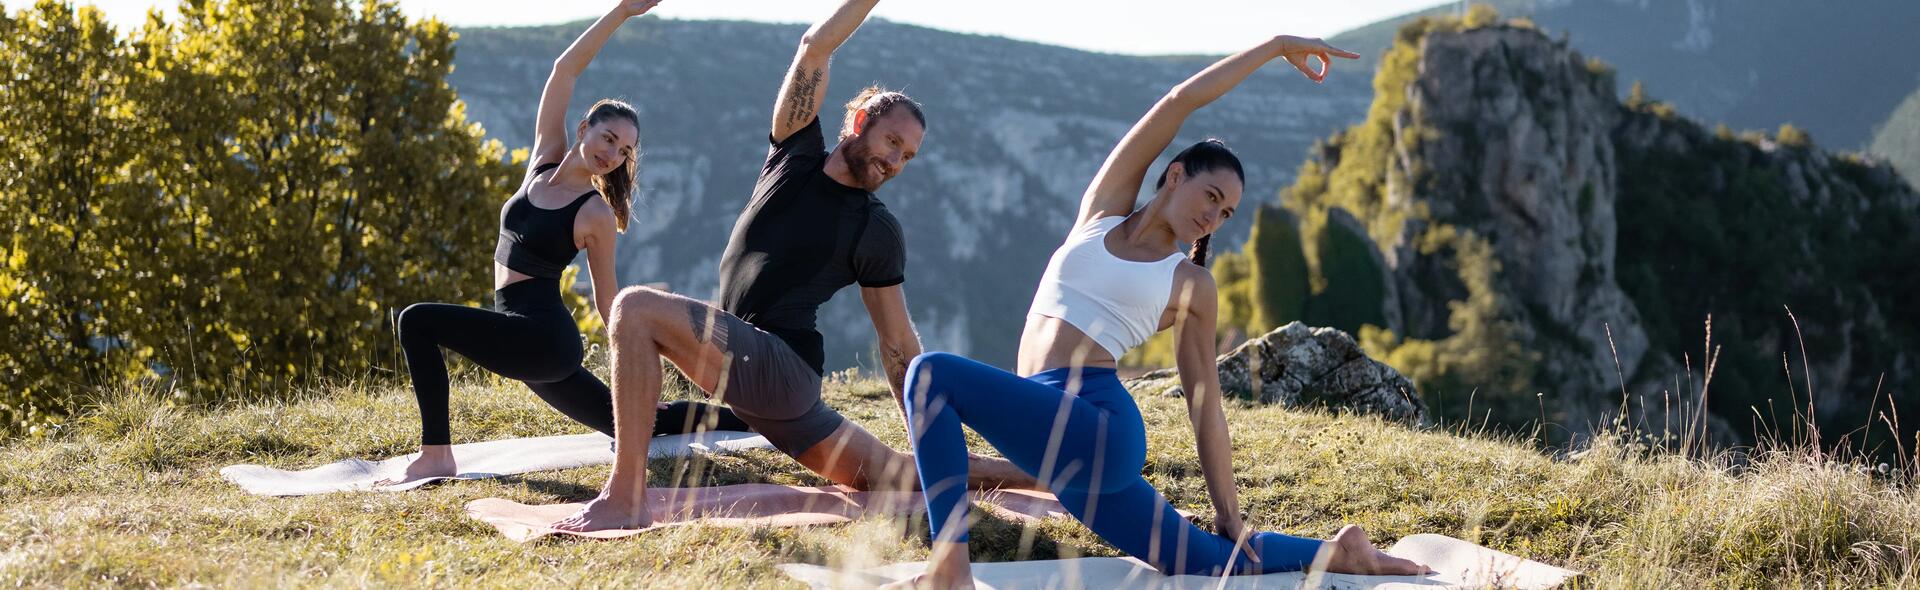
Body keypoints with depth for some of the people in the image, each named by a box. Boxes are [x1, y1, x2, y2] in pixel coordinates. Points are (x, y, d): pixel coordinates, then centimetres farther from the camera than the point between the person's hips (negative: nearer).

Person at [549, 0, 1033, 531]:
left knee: (637, 308, -25)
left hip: (785, 367, -6)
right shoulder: (795, 156, 14)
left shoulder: (877, 232, 2)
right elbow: (816, 47, 8)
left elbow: (899, 344, 3)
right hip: (745, 368, 6)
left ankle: (625, 499, -32)